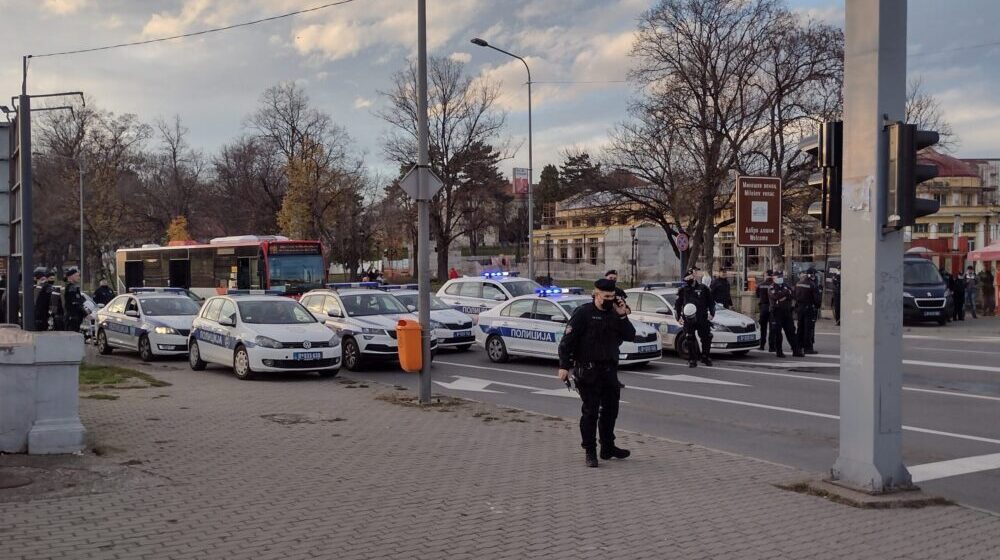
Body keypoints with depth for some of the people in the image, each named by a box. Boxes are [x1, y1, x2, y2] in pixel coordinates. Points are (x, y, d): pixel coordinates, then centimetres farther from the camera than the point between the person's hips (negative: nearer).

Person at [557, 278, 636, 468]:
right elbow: (567, 340, -12)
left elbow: (630, 336, 5)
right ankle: (590, 452, 7)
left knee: (610, 409, 13)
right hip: (588, 372, -6)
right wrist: (564, 366, -18)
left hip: (609, 370, 6)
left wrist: (622, 315, -8)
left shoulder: (614, 313, 10)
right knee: (590, 412, -1)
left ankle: (608, 447, 27)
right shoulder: (583, 313, -9)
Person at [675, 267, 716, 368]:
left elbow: (711, 302, 12)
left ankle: (705, 357, 19)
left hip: (702, 319, 0)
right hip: (688, 321, 0)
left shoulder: (703, 288, 5)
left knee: (706, 338, 2)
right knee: (690, 341, -1)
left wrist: (711, 313, 3)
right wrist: (678, 317, 1)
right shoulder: (683, 290, 5)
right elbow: (677, 305, 9)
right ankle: (692, 360, 8)